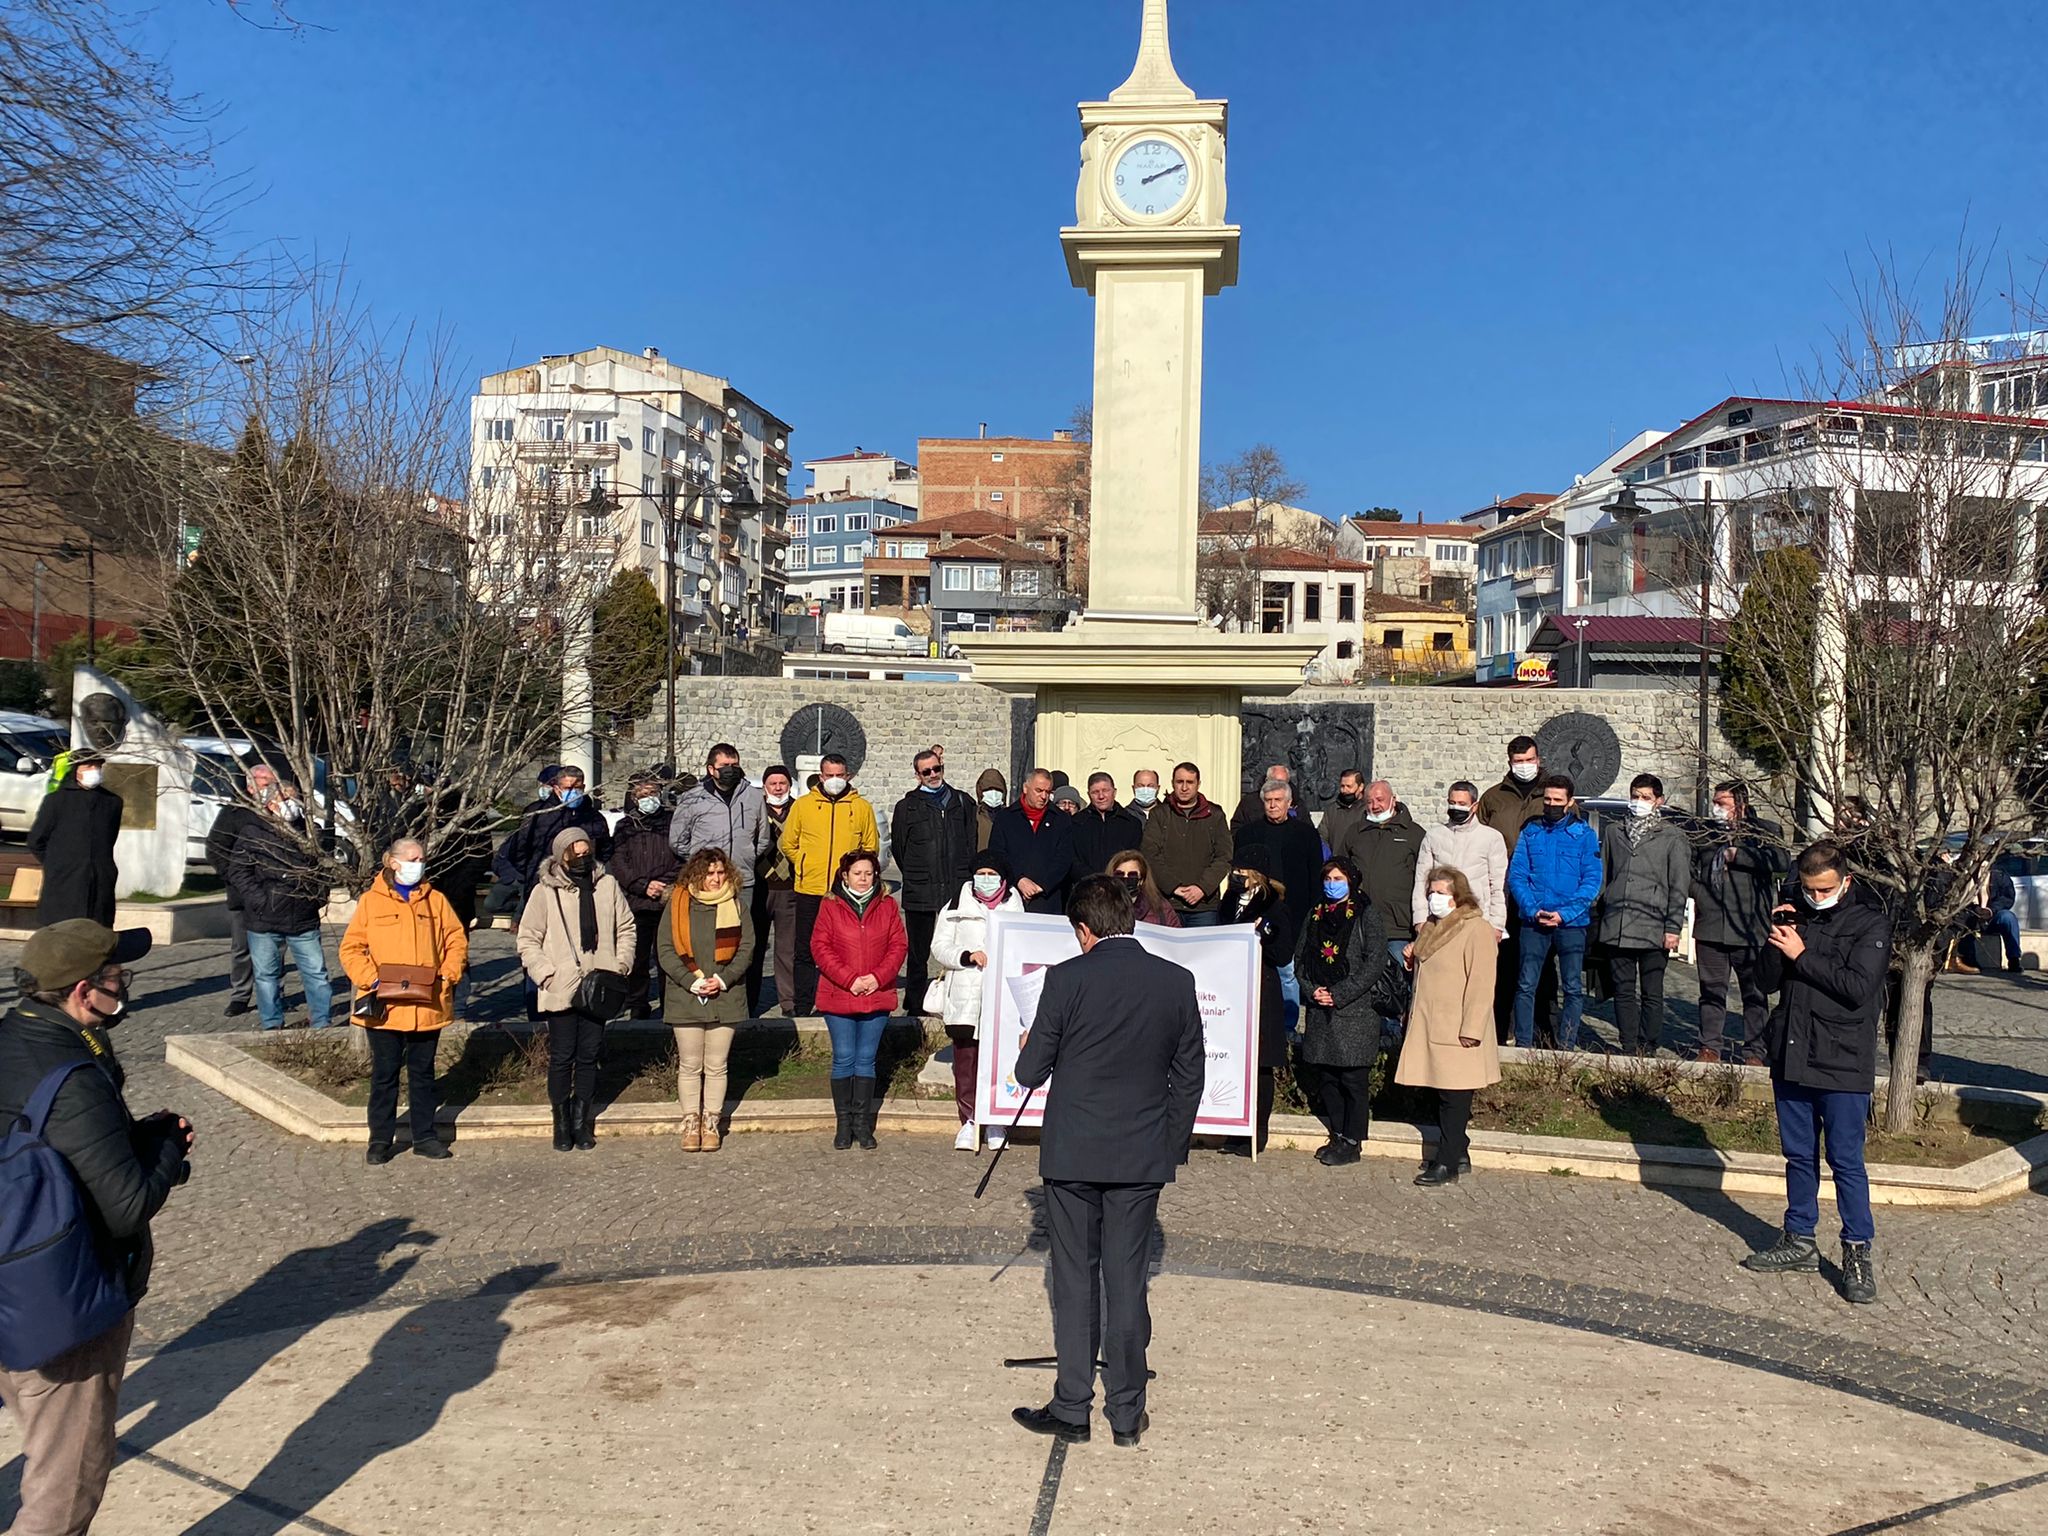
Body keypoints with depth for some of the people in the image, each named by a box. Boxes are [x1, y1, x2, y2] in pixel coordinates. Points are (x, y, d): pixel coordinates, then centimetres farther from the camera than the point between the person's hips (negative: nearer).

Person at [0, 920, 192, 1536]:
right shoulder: (75, 1083, -29)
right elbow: (128, 1208, -28)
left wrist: (142, 1134, -1)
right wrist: (169, 1144, -11)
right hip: (70, 1311, -8)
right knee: (70, 1471, 10)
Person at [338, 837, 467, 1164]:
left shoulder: (435, 900, 8)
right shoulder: (370, 901, 1)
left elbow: (457, 940, 9)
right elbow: (351, 948, -1)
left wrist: (448, 975, -4)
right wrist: (370, 980, -12)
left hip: (427, 1005, 2)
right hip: (385, 1007, -2)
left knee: (423, 1072, 11)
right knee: (384, 1073, 7)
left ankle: (425, 1136, 20)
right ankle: (380, 1139, 17)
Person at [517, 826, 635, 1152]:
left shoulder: (607, 884, 2)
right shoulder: (545, 891, -5)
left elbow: (625, 928, 11)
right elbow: (528, 940, -1)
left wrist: (620, 966, 1)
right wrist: (547, 975, -11)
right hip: (560, 991, -2)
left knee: (588, 1057, 10)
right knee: (562, 1058, 3)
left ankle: (582, 1122, 21)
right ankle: (562, 1124, 16)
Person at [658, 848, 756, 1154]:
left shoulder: (737, 903, 3)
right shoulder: (678, 903, 0)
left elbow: (746, 946, 1)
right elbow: (665, 948, -3)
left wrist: (723, 979, -12)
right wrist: (691, 981, -13)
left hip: (725, 996, 1)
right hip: (685, 997, -1)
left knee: (716, 1066, 5)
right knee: (689, 1065, 5)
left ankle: (711, 1123, 15)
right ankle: (691, 1123, 16)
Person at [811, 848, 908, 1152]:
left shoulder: (887, 906, 7)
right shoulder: (830, 908, 2)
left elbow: (899, 945, 3)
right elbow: (820, 948, -4)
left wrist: (878, 977, -11)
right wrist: (849, 979, -13)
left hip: (878, 997, 1)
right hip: (838, 997, -1)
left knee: (866, 1059, 6)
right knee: (843, 1059, 2)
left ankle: (862, 1123, 13)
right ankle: (843, 1123, 12)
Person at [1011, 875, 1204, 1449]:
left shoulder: (1067, 978, -11)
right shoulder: (1177, 982, -1)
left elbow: (1031, 1072, -6)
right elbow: (1189, 1079, 4)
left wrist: (1028, 1051, 17)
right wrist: (1171, 1148, 15)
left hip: (1072, 1154, -2)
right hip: (1142, 1156, 3)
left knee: (1074, 1281, 9)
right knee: (1127, 1283, 11)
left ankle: (1072, 1408, 16)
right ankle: (1126, 1413, 19)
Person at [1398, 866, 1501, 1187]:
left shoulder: (1477, 929, -13)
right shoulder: (1431, 927, 16)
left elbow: (1481, 984, -17)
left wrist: (1471, 1029, -19)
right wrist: (1412, 1013, 23)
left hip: (1456, 1032, -9)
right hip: (1428, 1026, 9)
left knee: (1454, 1097, -4)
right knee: (1442, 1094, 13)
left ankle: (1447, 1164, 0)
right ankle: (1459, 1155, 24)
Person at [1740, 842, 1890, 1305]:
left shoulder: (1871, 924, -7)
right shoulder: (1796, 916, 7)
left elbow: (1857, 987, -19)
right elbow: (1770, 980, 5)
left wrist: (1802, 956, -16)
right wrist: (1777, 941, -11)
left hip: (1842, 1063, -5)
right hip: (1791, 1056, 5)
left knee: (1845, 1159, -1)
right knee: (1798, 1154, 14)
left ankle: (1858, 1253, 10)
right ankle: (1800, 1240, 25)